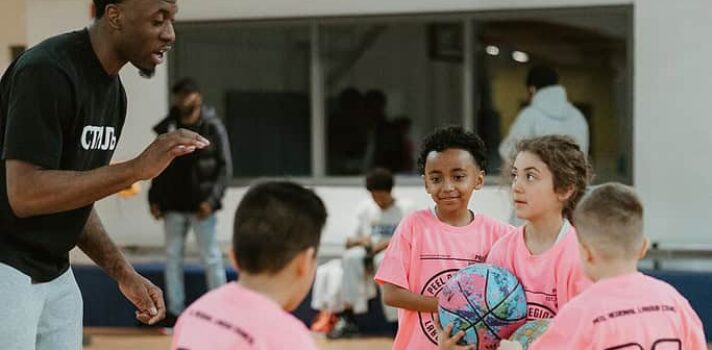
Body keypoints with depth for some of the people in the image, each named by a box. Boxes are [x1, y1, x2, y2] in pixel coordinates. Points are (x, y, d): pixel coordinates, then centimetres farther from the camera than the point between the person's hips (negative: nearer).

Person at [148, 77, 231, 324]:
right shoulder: (167, 128, 7)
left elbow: (225, 167, -6)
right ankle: (175, 311, 15)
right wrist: (154, 199, 4)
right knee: (172, 257, 8)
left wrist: (212, 199, -15)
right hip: (173, 205, 4)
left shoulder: (213, 128, -4)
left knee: (210, 257, 2)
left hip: (201, 205, -4)